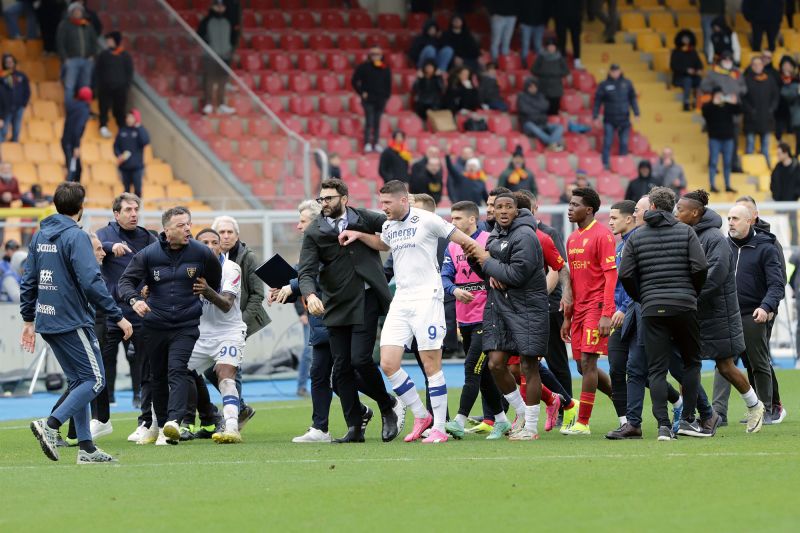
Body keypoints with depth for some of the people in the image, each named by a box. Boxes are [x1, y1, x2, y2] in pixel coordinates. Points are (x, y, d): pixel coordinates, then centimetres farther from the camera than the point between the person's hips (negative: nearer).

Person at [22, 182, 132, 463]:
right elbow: (91, 281, -20)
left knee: (79, 380, 14)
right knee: (95, 379, -4)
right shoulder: (76, 236, -13)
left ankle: (86, 447, 11)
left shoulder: (40, 236, 11)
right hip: (72, 321, -8)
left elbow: (28, 281, 15)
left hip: (47, 321, 8)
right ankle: (50, 424, -17)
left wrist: (28, 319, 23)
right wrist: (118, 316, -16)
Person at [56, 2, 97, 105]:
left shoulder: (87, 26, 13)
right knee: (69, 87, -9)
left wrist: (92, 55, 6)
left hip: (87, 61, 4)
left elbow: (94, 41, 19)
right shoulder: (65, 25, 0)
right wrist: (65, 58, -11)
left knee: (85, 88, 7)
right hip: (71, 61, -4)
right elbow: (60, 43, -4)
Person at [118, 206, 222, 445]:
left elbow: (215, 280, 15)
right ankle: (160, 424, 29)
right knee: (158, 376, 13)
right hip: (154, 324, 2)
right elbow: (126, 281, -6)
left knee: (177, 370, -20)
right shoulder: (148, 254, -5)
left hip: (186, 325, -2)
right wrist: (134, 300, -25)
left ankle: (173, 423, -34)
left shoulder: (201, 253, -3)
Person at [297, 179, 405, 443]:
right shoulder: (313, 232, 1)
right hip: (336, 305, 2)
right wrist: (310, 294, -26)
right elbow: (306, 271, -8)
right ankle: (355, 428, 8)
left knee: (360, 359, -13)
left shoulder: (363, 218, 1)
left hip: (365, 300, -2)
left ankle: (389, 406, 11)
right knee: (341, 368, 2)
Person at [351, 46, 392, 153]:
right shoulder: (364, 67, -2)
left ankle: (376, 144, 13)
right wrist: (361, 92, -5)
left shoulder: (385, 69, 8)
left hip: (380, 100, 3)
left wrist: (386, 96, 3)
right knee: (369, 121, -11)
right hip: (368, 99, -3)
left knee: (377, 122, 7)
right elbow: (354, 81, 1)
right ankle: (367, 144, -9)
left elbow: (388, 85, 13)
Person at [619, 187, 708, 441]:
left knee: (656, 369, 1)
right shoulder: (685, 231, 3)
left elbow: (625, 275, -2)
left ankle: (663, 424, -9)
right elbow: (700, 267, -7)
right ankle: (687, 419, 7)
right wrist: (693, 293, 10)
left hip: (651, 308, 1)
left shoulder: (636, 237, 6)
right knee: (691, 361, 14)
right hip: (684, 306, -1)